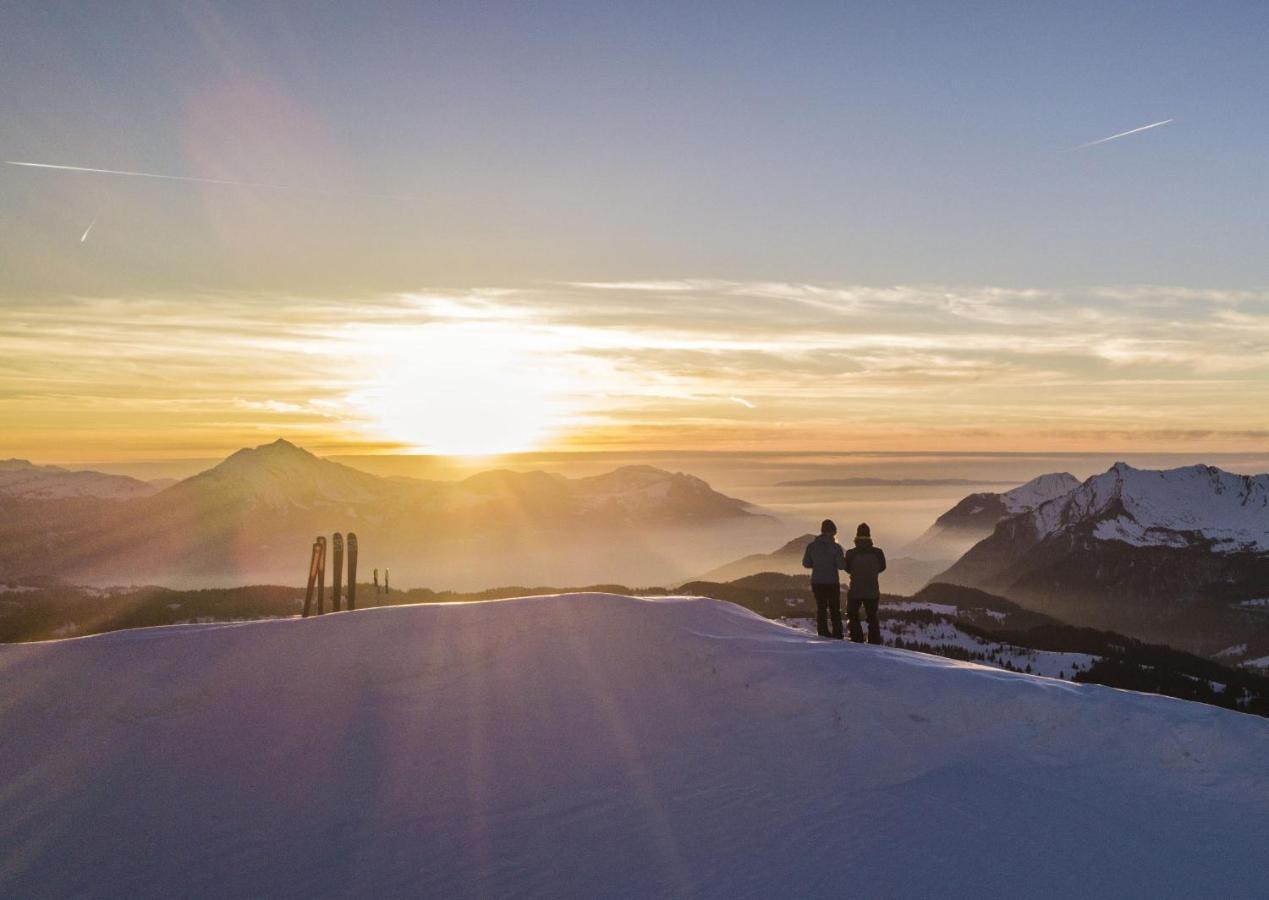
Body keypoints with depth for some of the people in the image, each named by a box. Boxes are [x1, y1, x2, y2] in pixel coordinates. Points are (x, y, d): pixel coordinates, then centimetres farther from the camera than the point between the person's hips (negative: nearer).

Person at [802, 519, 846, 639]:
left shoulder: (811, 546, 0)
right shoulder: (836, 547, -9)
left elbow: (806, 564, 3)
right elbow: (841, 565, -13)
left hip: (817, 582, 3)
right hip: (832, 582, -3)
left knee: (821, 608, 11)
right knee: (835, 610, 8)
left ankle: (823, 633, 8)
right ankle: (837, 635, 4)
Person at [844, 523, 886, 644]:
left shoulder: (851, 553, -17)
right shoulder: (877, 552, -12)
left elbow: (847, 568, -1)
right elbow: (882, 567, 5)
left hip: (855, 590, -2)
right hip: (872, 591, 2)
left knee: (853, 616, 17)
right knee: (872, 617, 18)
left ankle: (857, 640, 9)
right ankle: (875, 642, 16)